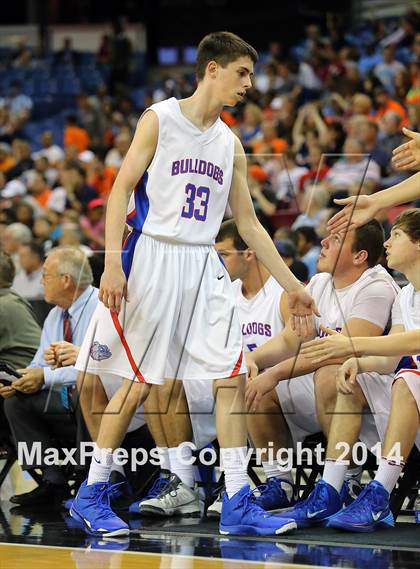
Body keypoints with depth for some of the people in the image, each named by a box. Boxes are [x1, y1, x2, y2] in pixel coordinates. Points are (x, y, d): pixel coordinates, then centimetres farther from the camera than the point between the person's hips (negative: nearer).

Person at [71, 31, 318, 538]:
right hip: (153, 256, -6)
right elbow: (121, 190, -6)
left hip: (204, 267, 6)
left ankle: (236, 504, -1)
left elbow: (248, 223, 18)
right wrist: (112, 263, -18)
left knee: (232, 377, -4)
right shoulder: (160, 119, -3)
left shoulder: (230, 145, 14)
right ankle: (91, 494, 8)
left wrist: (290, 286, 14)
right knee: (139, 381, -5)